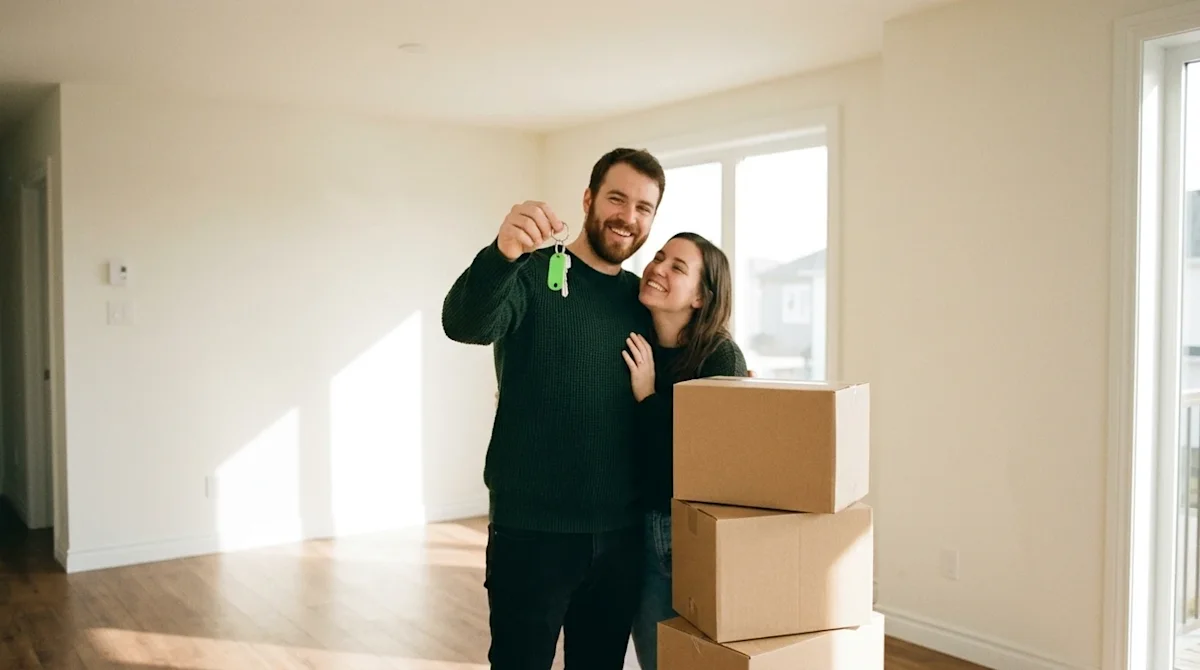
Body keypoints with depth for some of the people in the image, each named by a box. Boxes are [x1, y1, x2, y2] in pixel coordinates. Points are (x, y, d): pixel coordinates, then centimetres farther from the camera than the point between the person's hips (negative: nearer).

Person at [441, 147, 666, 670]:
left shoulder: (644, 298, 9)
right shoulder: (532, 274, -7)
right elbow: (465, 324, -28)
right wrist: (502, 253, -46)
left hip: (621, 532, 5)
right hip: (532, 529, -5)